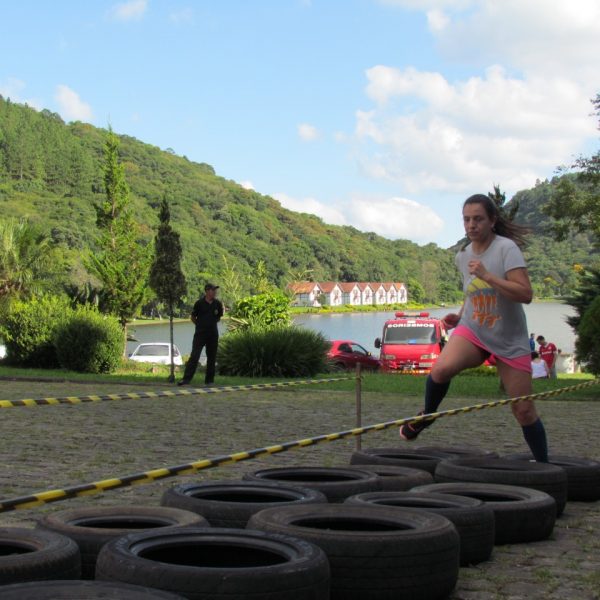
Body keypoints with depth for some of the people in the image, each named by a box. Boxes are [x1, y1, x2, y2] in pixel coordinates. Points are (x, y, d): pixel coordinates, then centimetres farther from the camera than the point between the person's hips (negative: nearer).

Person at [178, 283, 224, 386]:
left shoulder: (218, 304, 3)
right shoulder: (199, 303, -5)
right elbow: (193, 317, 6)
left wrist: (211, 323, 11)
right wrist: (201, 325, 8)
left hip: (213, 334, 3)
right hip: (200, 334, -3)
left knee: (211, 357, 7)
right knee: (194, 356, -10)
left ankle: (209, 380, 16)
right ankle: (186, 379, -12)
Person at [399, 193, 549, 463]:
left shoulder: (506, 248, -14)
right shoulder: (463, 255, 5)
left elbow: (525, 294, -25)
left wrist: (486, 275, -29)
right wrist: (460, 315, 7)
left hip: (510, 341, -3)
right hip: (472, 331, 3)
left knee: (524, 411, 1)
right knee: (441, 368, -28)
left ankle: (543, 465, 21)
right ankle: (426, 416, -1)